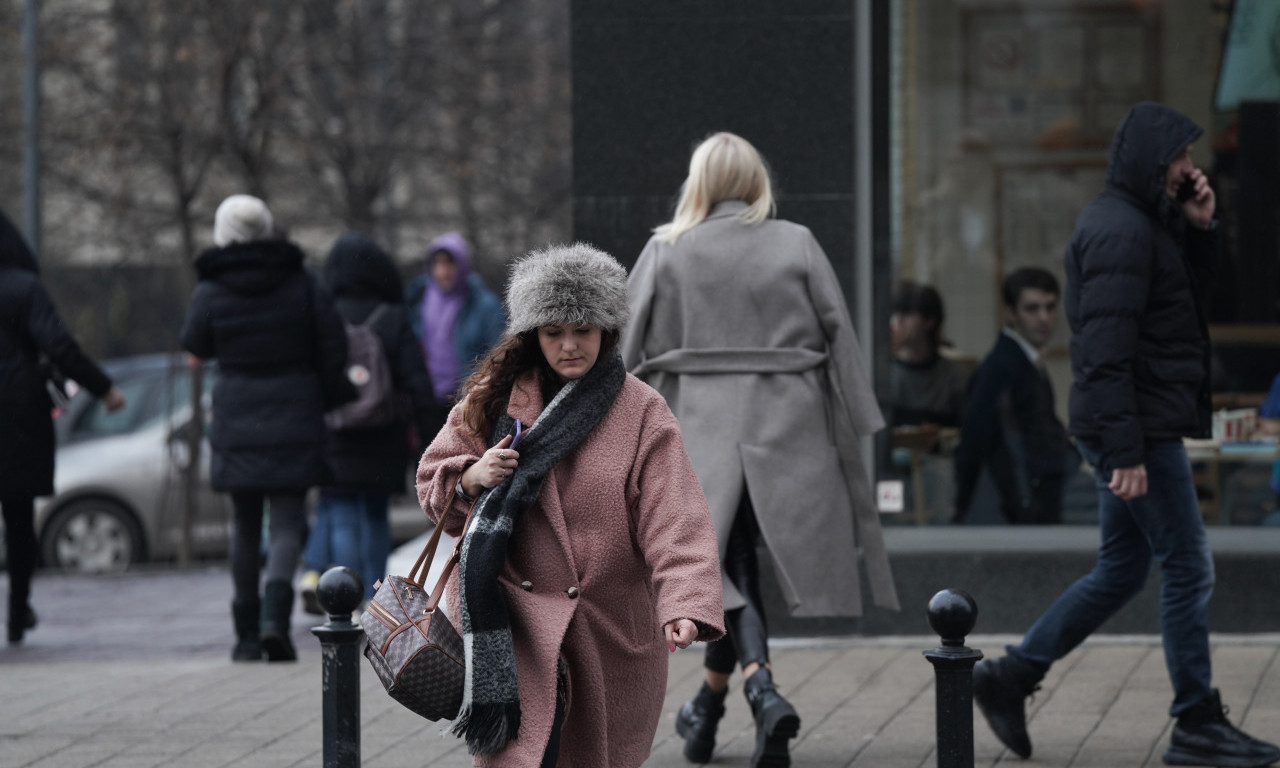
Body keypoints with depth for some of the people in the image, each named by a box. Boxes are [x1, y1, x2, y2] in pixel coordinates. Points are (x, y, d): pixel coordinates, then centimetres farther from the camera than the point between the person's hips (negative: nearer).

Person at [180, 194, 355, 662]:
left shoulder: (211, 292, -6)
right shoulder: (301, 285, -1)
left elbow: (196, 346, 9)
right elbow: (332, 351, -1)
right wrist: (333, 402, 10)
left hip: (236, 423, 0)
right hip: (293, 420, 0)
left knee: (245, 525, 12)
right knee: (287, 523, -1)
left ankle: (247, 633, 14)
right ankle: (274, 618, -24)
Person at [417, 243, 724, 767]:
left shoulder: (642, 414, -4)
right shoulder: (495, 399, 5)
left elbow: (675, 522, -13)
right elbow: (432, 478, 14)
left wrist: (685, 605, -29)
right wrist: (471, 478, -11)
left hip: (609, 626, 0)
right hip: (510, 621, 0)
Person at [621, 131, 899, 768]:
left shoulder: (666, 251, 0)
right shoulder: (797, 245, 2)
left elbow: (634, 351, 0)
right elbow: (838, 339, 0)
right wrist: (848, 431, 5)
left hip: (701, 427, -1)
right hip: (787, 427, 1)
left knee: (730, 568, 1)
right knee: (734, 562, 12)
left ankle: (762, 691, -21)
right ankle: (709, 706, 17)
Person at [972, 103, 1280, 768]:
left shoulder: (1141, 221, 16)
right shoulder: (1120, 230, -17)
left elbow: (1190, 289, 25)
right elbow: (1108, 349, -22)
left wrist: (1198, 229, 8)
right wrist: (1126, 454, -25)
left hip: (1143, 428, 10)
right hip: (1142, 427, -10)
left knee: (1121, 570, 15)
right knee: (1188, 569, -4)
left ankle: (1010, 676, 18)